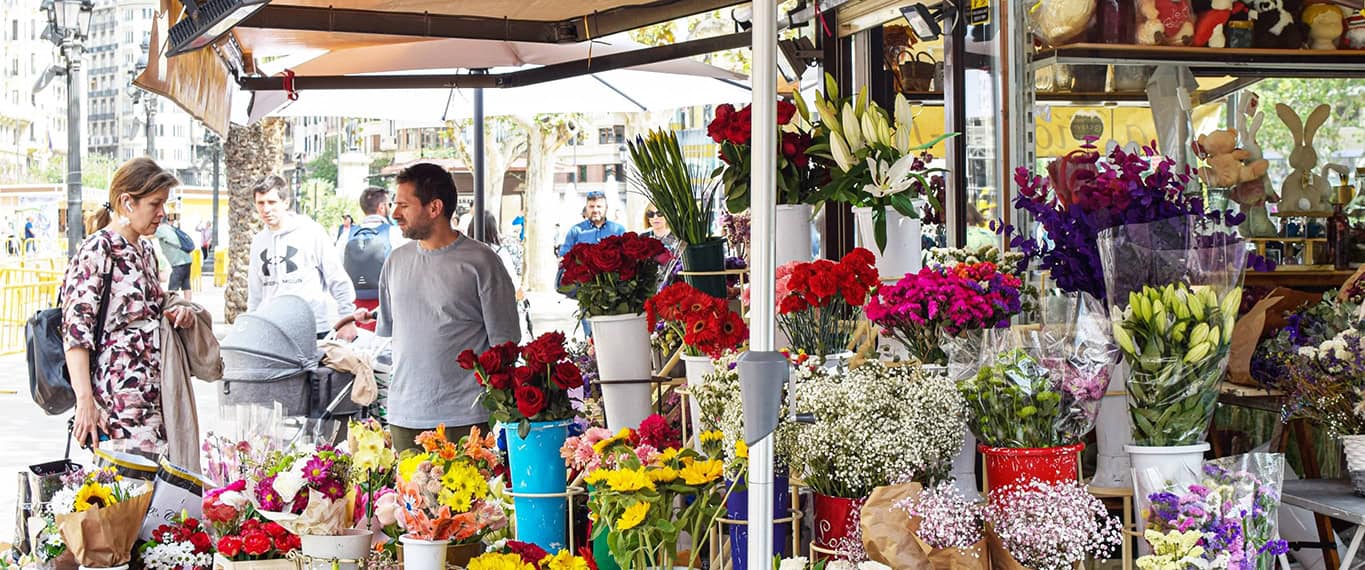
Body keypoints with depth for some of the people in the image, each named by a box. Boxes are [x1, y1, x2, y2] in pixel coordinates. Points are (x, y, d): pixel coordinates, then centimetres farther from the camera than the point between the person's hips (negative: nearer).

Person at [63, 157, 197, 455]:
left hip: (151, 403, 8)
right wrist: (85, 401, -21)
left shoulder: (146, 251, 17)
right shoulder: (98, 249, -8)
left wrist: (176, 314, 9)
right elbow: (76, 328, -14)